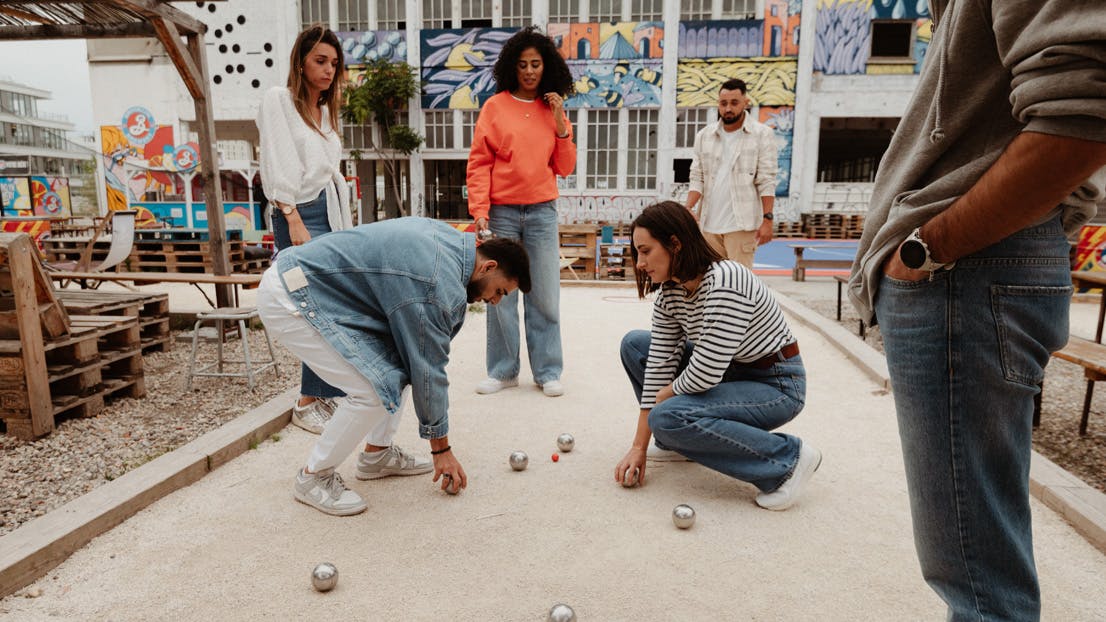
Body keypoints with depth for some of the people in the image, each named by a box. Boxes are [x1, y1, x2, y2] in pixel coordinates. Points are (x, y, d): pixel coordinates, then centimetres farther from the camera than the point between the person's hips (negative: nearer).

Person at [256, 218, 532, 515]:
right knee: (377, 388, -16)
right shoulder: (438, 287, -24)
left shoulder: (451, 236, 4)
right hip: (286, 300, -10)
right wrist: (442, 449, -4)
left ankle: (377, 455, 19)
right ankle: (314, 476, 3)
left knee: (397, 361, 9)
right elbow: (428, 371, -17)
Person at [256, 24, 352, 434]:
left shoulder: (325, 110, 22)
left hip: (333, 212, 7)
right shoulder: (279, 100, 0)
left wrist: (345, 227, 13)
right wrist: (294, 222, -18)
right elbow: (277, 166, -9)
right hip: (301, 214, -7)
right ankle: (307, 405, 0)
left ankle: (318, 397, 13)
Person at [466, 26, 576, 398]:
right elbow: (479, 163, 0)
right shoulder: (495, 107, 4)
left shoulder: (553, 109, 12)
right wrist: (479, 210, -10)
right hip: (501, 212, -1)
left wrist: (560, 123, -1)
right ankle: (503, 371, 14)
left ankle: (547, 371, 13)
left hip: (541, 212, 2)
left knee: (545, 295, 3)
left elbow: (565, 168, 9)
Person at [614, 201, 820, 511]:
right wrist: (639, 447, -6)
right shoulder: (669, 291, -5)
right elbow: (660, 361, -5)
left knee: (667, 417, -28)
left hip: (776, 384, -8)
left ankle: (787, 458, -13)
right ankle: (677, 441, 14)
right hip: (729, 372, 8)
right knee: (635, 344, 2)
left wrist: (663, 396, -9)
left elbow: (705, 374, -32)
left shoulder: (724, 282, -31)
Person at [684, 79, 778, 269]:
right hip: (709, 224, 4)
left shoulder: (763, 134, 0)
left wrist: (767, 219, -11)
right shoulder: (704, 136, 11)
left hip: (742, 224, -4)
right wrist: (688, 208, -9)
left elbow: (766, 182, -4)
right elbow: (697, 178, 8)